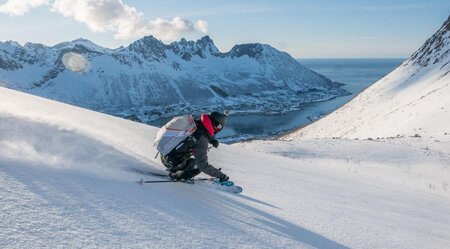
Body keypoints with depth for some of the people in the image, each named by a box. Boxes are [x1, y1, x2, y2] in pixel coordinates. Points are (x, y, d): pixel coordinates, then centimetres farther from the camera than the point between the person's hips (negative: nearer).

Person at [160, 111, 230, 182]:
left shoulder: (195, 123, -4)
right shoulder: (202, 139, -26)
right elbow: (203, 165, -24)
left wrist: (213, 140, 8)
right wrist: (220, 175, -15)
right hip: (171, 162, -8)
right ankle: (176, 175, 3)